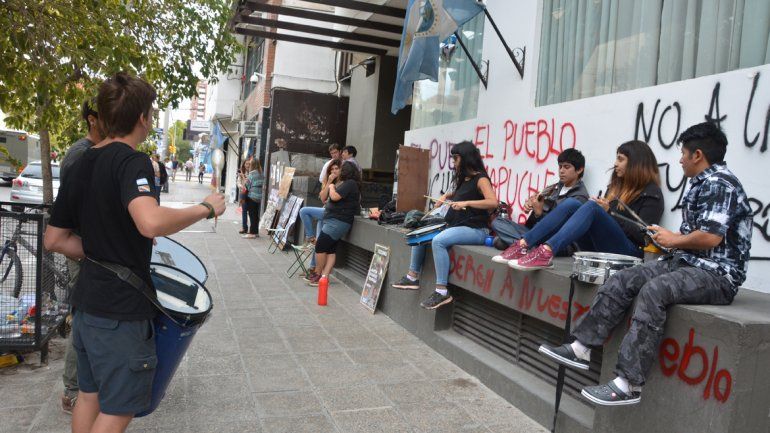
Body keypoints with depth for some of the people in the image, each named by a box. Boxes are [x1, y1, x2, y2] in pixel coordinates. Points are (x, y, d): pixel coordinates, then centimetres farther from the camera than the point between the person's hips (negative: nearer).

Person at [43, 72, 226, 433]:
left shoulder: (81, 165, 9)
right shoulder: (132, 161, -17)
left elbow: (53, 239, 13)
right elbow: (151, 222, -38)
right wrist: (206, 208, -23)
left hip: (86, 304, 8)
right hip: (121, 311, -8)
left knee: (89, 394, 21)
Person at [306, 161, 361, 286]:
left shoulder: (350, 184, -13)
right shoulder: (346, 183, 19)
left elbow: (334, 197, -22)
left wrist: (331, 186, -3)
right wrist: (330, 182, 14)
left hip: (338, 221, -10)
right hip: (333, 220, 10)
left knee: (320, 246, -7)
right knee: (331, 249, 5)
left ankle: (318, 275, 2)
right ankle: (324, 276, 3)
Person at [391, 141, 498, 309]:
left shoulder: (480, 179, -10)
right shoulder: (464, 178, 16)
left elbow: (493, 202, -25)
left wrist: (466, 203, -29)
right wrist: (446, 196, 17)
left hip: (475, 230, -10)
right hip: (456, 225, 10)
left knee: (438, 241, -32)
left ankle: (442, 292, -30)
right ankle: (413, 277, 10)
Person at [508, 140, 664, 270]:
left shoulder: (651, 194, 3)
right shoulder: (617, 185, 24)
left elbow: (643, 237, -9)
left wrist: (609, 213, -11)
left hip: (627, 251, -6)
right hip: (598, 247, 6)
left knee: (591, 206, -29)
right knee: (571, 203, -14)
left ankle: (546, 252, -48)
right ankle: (524, 245, -28)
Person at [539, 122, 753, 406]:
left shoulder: (719, 183, -13)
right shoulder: (704, 183, 18)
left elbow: (711, 237, -24)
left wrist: (674, 240, -8)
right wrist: (670, 237, 11)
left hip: (717, 274, -10)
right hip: (686, 263, 10)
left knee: (653, 291, -34)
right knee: (622, 281, -3)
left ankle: (629, 384, -34)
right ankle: (581, 348, -5)